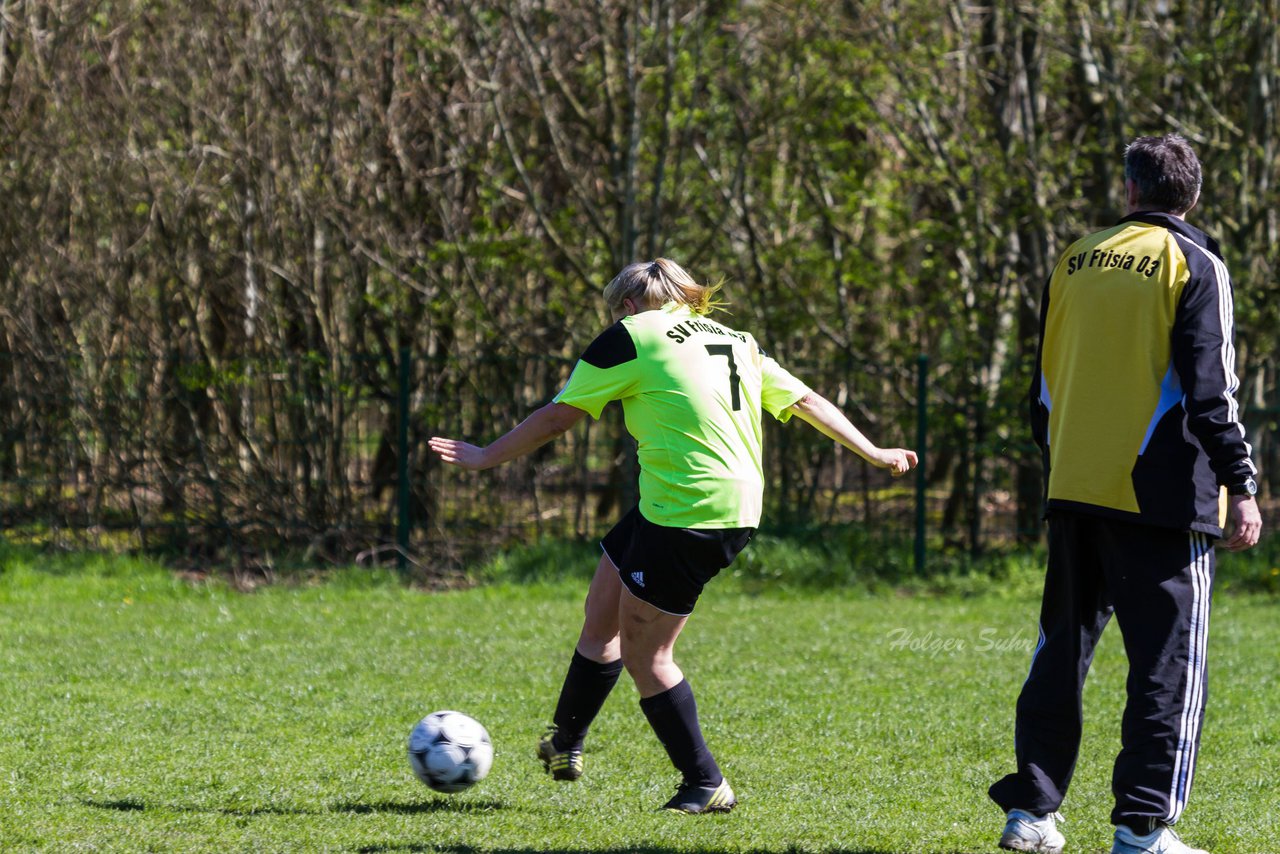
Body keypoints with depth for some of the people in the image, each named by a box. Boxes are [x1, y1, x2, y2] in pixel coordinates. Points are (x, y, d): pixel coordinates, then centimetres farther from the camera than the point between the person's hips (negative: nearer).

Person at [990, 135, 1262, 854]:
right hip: (1162, 493, -5)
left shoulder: (1077, 260, 12)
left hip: (1074, 491, 5)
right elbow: (1212, 387, -11)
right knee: (1170, 658, -1)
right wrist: (1241, 485, -8)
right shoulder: (1194, 264, -4)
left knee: (1063, 646, 14)